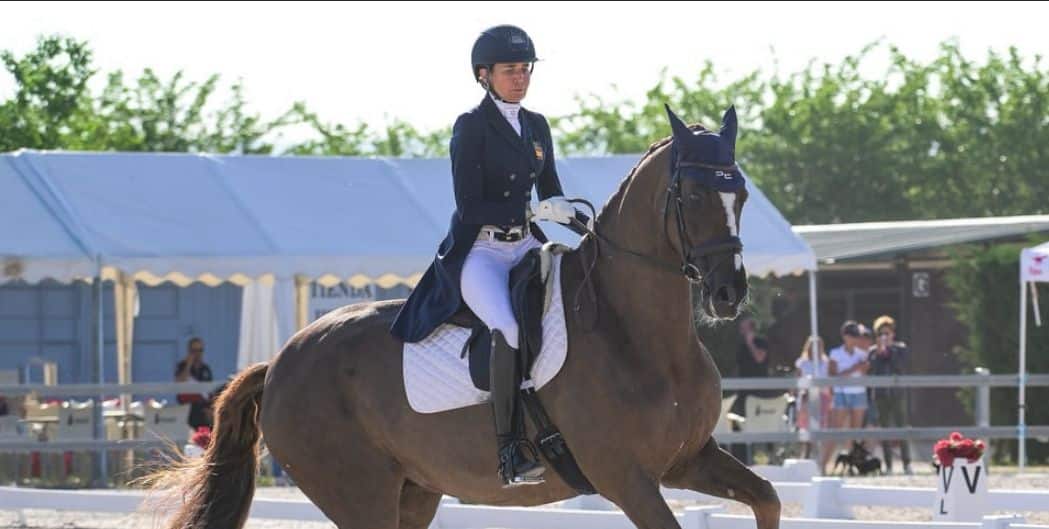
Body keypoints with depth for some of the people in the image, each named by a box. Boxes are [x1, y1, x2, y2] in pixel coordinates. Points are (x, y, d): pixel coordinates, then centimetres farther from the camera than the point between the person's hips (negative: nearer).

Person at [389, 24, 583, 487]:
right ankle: (509, 453, -31)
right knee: (509, 330, -32)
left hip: (526, 247, 7)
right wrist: (532, 213, -22)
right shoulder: (471, 128, -7)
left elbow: (552, 195, 18)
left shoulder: (537, 126, 12)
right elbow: (470, 207, -14)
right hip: (478, 252, -7)